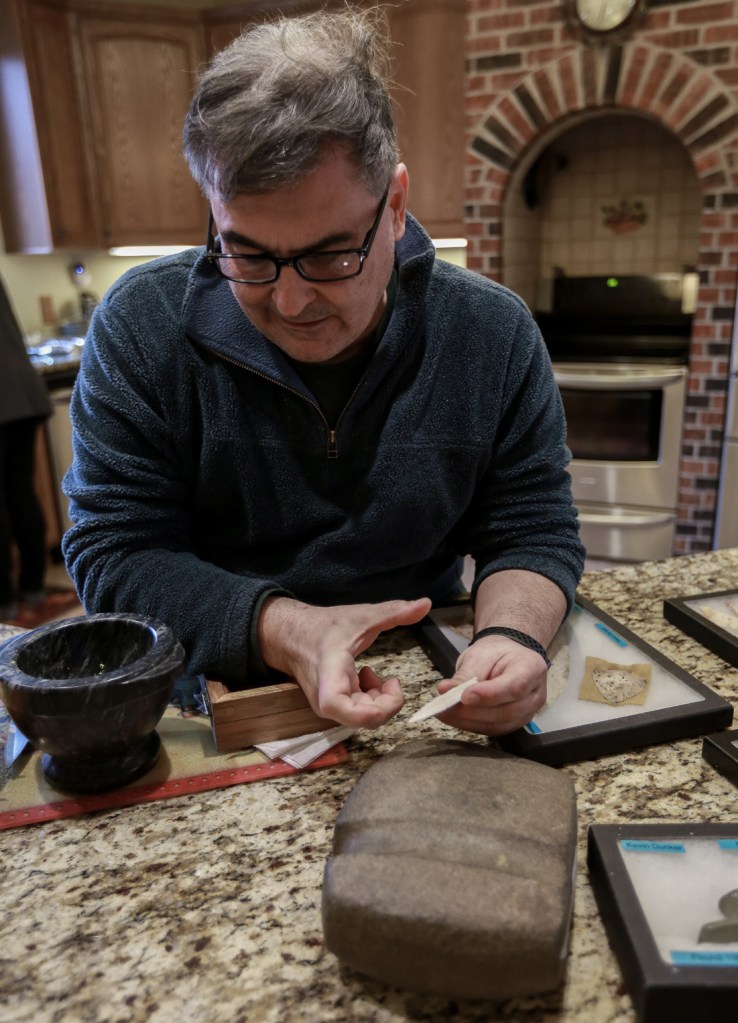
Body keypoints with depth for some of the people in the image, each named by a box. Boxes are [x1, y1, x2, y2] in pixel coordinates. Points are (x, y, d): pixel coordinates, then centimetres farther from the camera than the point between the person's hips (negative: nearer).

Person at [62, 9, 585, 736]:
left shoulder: (494, 336, -7)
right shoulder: (142, 327, -11)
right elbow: (115, 553, -11)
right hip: (212, 703, -1)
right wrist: (284, 632, -26)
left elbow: (535, 533, -2)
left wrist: (511, 635, -24)